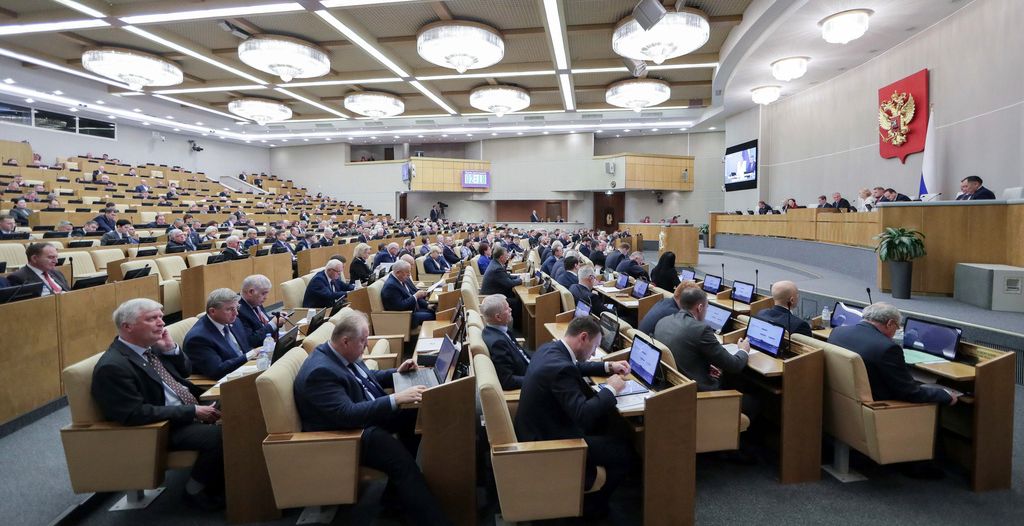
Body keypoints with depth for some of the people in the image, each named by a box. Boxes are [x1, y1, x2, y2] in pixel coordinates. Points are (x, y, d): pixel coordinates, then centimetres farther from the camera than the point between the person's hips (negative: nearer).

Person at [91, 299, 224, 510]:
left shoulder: (149, 346, 6)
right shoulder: (112, 366, -18)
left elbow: (185, 371, 17)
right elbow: (135, 414, -23)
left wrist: (170, 348, -3)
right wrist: (193, 411, -23)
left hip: (187, 412, 9)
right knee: (219, 435, -26)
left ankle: (218, 483, 10)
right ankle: (197, 491, 0)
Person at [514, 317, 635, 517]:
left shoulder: (550, 348, 1)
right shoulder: (560, 367, -30)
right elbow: (584, 415, -31)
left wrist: (608, 367, 15)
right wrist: (610, 389, -17)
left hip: (538, 428, 10)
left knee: (604, 417, 21)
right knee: (626, 452, 0)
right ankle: (589, 504, 22)